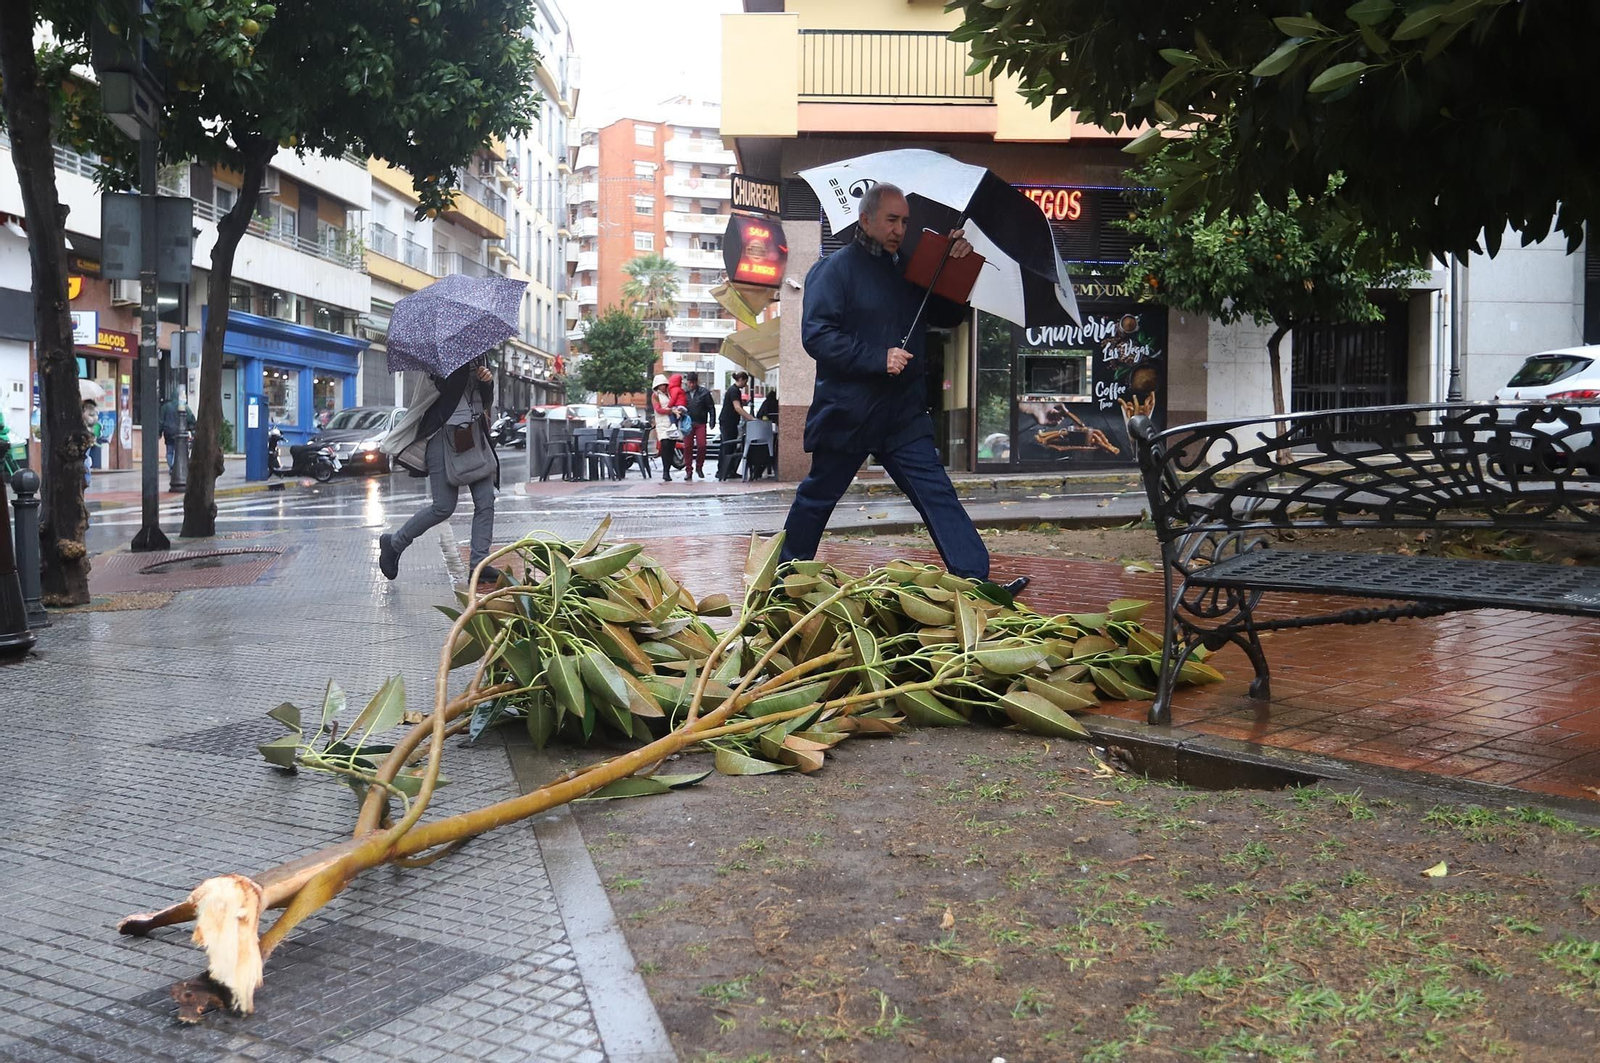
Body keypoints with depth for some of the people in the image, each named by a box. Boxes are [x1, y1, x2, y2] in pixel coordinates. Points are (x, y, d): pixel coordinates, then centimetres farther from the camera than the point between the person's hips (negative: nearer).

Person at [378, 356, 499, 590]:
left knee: (486, 501, -3)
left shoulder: (477, 357, 15)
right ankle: (394, 543, 16)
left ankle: (480, 565, 2)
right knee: (444, 506, -5)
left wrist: (488, 382, -3)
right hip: (445, 432, -7)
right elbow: (443, 388, -23)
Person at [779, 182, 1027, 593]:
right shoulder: (835, 269, -5)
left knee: (937, 493, -4)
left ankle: (975, 579, -8)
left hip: (903, 415, 5)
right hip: (847, 414, -5)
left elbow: (948, 317, 20)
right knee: (817, 497, 9)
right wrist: (879, 358, -22)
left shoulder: (905, 270, 14)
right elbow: (816, 334, -15)